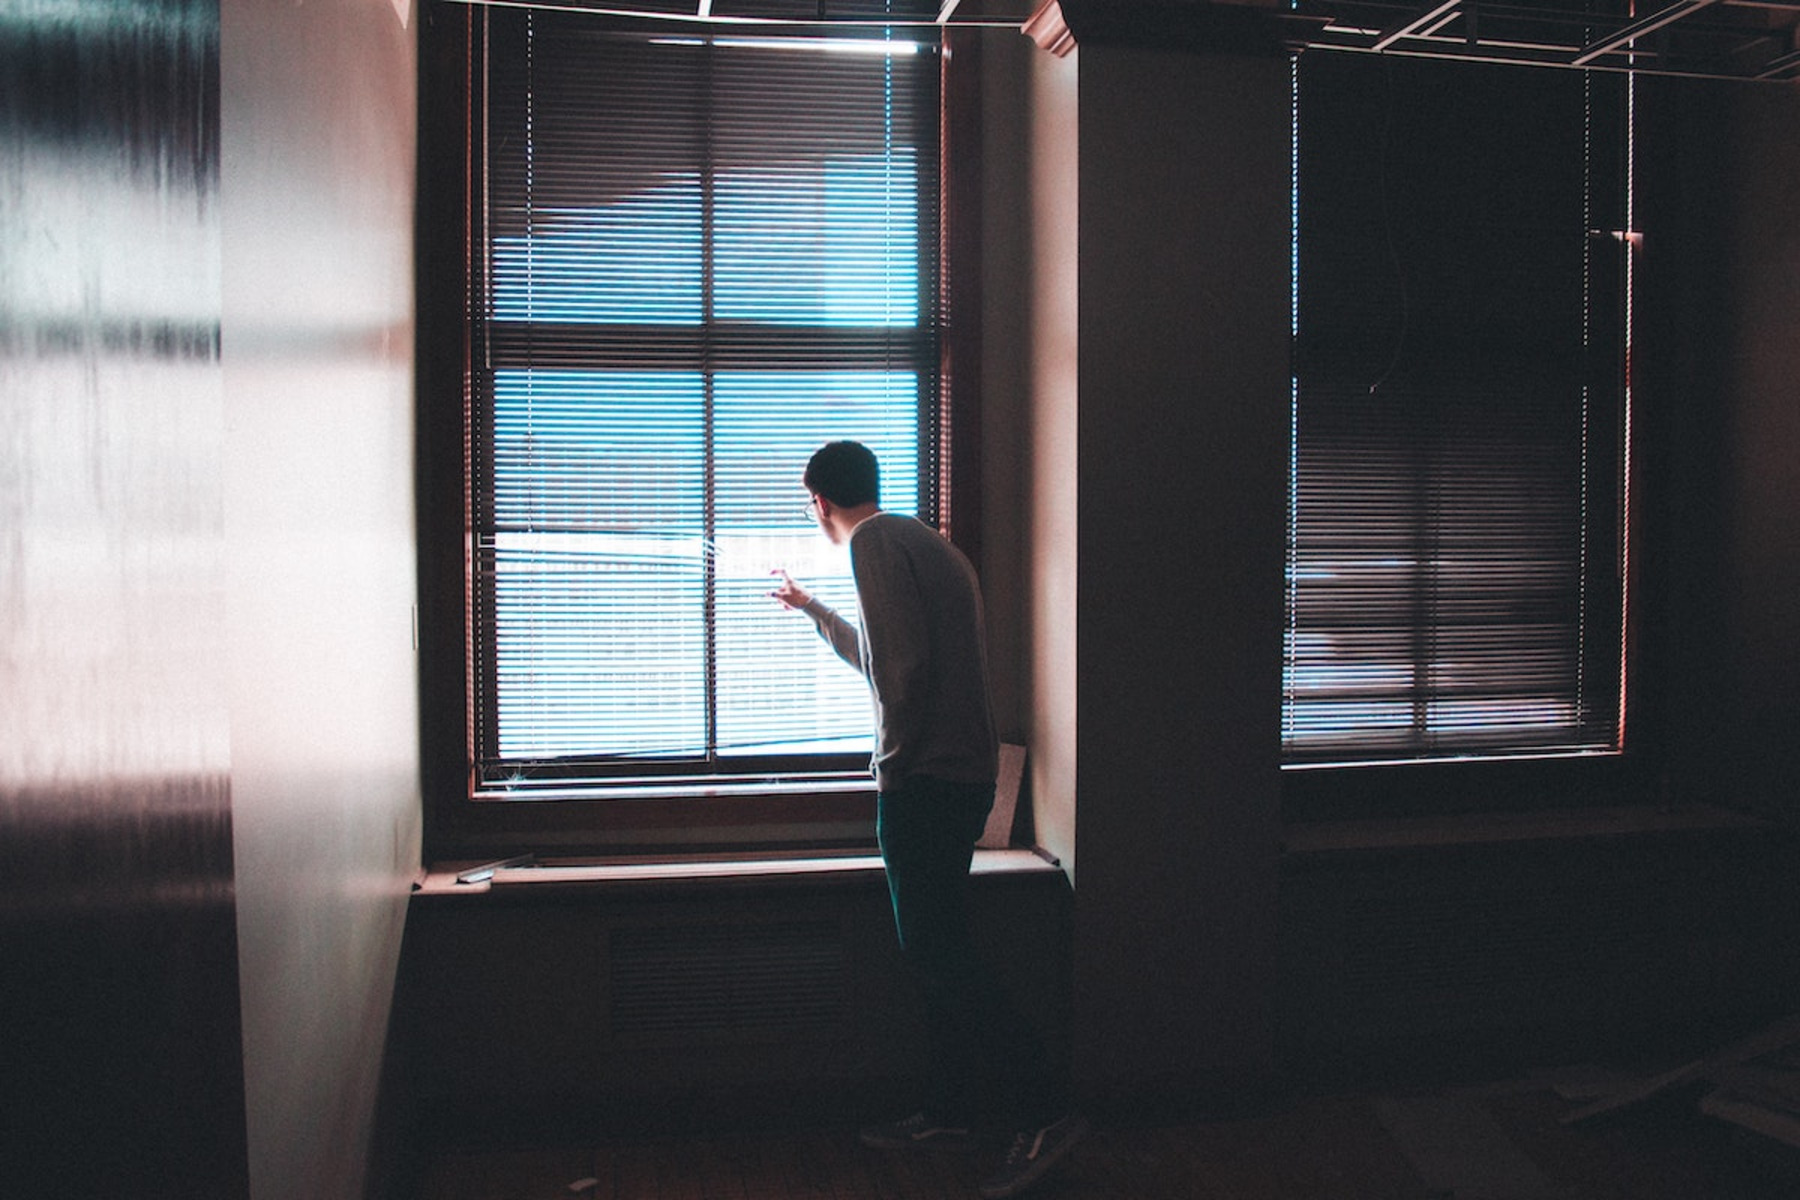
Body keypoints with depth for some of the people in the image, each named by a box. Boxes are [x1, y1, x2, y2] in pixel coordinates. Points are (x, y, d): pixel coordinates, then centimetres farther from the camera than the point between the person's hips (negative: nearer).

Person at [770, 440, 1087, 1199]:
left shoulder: (875, 543, -10)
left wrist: (892, 762, -12)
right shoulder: (925, 542, 21)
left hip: (924, 779, -10)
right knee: (936, 951, 16)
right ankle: (950, 1107, 24)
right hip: (966, 774, 10)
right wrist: (810, 609, 45)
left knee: (937, 953, -7)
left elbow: (903, 664, -22)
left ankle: (1041, 1115, -6)